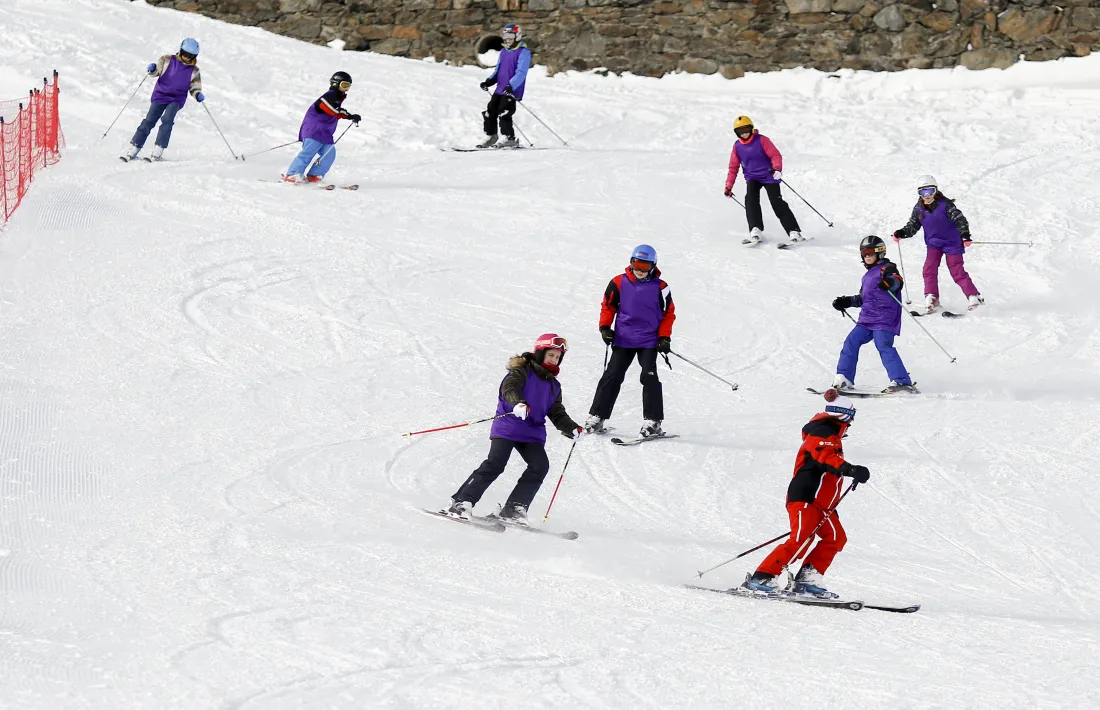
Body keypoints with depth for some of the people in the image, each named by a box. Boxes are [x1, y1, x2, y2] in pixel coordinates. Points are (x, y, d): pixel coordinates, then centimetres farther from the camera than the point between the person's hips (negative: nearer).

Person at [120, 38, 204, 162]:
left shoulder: (194, 71, 5)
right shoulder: (168, 60, 2)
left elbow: (194, 87, 13)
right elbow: (157, 70, 7)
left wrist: (198, 95, -8)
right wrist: (152, 69, -17)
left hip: (176, 99, 0)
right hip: (160, 95, 0)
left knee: (167, 119, -24)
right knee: (149, 121, -8)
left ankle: (158, 150, -24)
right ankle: (133, 148, -1)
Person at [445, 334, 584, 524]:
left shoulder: (553, 386, 18)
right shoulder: (522, 371, -1)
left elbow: (558, 415, 16)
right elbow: (509, 388, -20)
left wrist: (573, 429, -2)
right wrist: (517, 403, -41)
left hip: (533, 433, 6)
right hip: (507, 428, -6)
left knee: (540, 466, -14)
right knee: (495, 464, -19)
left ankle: (514, 509, -8)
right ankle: (461, 502, -15)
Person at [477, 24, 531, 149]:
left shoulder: (523, 52, -8)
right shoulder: (504, 52, 17)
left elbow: (520, 73, -18)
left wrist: (510, 86, -30)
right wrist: (489, 82, 6)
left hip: (512, 91, -8)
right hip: (500, 89, 8)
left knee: (504, 113, -18)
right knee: (490, 112, 6)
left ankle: (510, 139, -10)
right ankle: (491, 137, 20)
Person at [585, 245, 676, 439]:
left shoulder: (659, 287, -1)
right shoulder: (619, 283, 1)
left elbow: (668, 313, 5)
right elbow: (608, 306, 11)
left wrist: (664, 337, -3)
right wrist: (605, 327, -2)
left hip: (649, 341, -2)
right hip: (623, 340, 2)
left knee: (649, 377, -11)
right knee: (611, 377, 0)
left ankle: (653, 421, -7)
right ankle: (597, 417, 5)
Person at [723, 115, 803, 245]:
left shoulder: (761, 140, -7)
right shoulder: (737, 146, 5)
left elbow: (775, 155, -11)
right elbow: (733, 167, 13)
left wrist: (777, 169, -30)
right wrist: (728, 186, 10)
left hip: (768, 176, -3)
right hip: (752, 178, 3)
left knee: (777, 203, -10)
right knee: (751, 199, -24)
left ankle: (794, 232, -5)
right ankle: (756, 231, -25)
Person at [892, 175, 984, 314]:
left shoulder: (945, 205, -18)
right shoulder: (919, 209, -4)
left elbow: (959, 219, -21)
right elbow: (913, 225, 4)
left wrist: (965, 234, -35)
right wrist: (902, 233, -15)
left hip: (951, 242, -4)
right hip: (933, 243, 4)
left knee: (957, 271, -5)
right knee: (929, 269, -14)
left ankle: (974, 296, 3)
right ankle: (931, 298, -7)